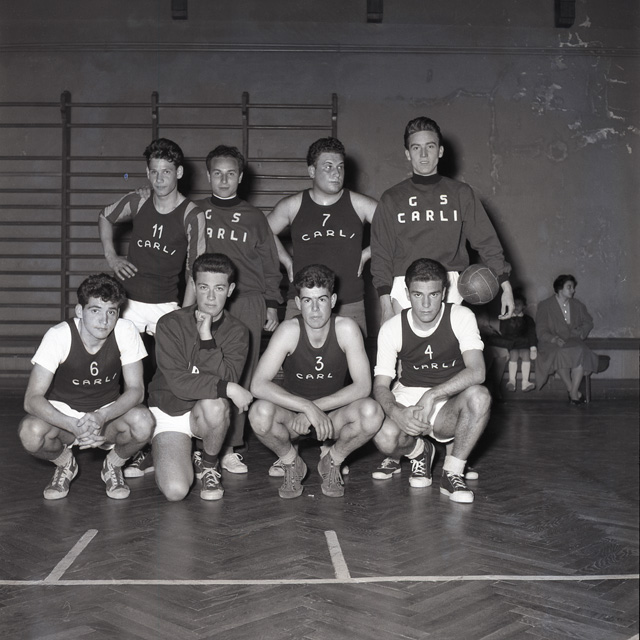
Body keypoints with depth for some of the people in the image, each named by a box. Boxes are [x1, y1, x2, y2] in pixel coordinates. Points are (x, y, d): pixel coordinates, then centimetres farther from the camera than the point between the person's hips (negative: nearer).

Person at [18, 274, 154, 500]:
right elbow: (32, 398, -25)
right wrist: (74, 426, -42)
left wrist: (101, 417, -36)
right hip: (63, 412, 0)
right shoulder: (58, 336, -22)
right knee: (31, 432, -33)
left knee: (143, 422, -32)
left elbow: (135, 389, -16)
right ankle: (65, 464, 4)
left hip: (109, 413, 1)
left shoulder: (125, 331, -19)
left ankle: (113, 466, 3)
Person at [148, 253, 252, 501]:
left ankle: (208, 466, -5)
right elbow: (177, 381, -22)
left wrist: (207, 336, -26)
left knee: (215, 404, -37)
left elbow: (226, 378, -21)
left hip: (206, 414, 2)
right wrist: (228, 389, -28)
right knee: (175, 490, -22)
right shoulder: (170, 324, -13)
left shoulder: (237, 331, -5)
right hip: (168, 411, -1)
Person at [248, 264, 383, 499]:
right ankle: (291, 463, 0)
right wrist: (307, 407, -35)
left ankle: (332, 462, 1)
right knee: (260, 412, -33)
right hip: (292, 414, 0)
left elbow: (363, 386, -18)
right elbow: (258, 385, -27)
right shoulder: (289, 330, -17)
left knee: (371, 411, -30)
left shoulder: (346, 329, -15)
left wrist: (317, 408, -26)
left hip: (333, 416, 1)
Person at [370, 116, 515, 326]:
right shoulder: (392, 199, 11)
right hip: (404, 289, 0)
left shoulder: (461, 193, 12)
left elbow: (487, 241, 9)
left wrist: (505, 286, 1)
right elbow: (381, 254, 7)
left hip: (451, 288, 0)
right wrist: (385, 303, -3)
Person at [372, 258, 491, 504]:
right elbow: (381, 385, -8)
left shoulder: (461, 317, -11)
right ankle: (417, 450, 8)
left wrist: (433, 395, -37)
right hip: (407, 399, 1)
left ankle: (453, 473, -15)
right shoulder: (392, 328, -7)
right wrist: (396, 412, -31)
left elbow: (477, 372, -24)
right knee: (384, 437, -32)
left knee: (479, 396, -35)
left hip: (448, 404, 0)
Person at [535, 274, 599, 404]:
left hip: (573, 341, 3)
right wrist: (554, 339, -21)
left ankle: (573, 392, -31)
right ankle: (572, 391, -25)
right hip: (551, 344, -3)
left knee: (580, 351, -33)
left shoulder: (577, 305, 16)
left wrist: (580, 333, 3)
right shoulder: (545, 306, 4)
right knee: (561, 353, -38)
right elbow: (541, 331, -2)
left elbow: (588, 322, 25)